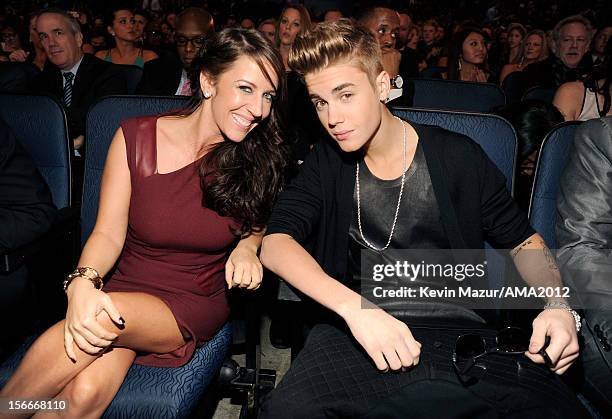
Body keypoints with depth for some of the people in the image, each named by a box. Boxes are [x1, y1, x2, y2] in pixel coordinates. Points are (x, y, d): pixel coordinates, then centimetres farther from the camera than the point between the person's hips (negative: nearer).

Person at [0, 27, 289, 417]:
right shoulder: (136, 137, -7)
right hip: (124, 291, 1)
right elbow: (109, 233, -7)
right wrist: (83, 283, -27)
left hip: (196, 305, 0)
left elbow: (258, 223, 13)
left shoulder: (256, 158, -6)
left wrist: (247, 247, -11)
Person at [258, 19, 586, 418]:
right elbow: (276, 242, -7)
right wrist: (352, 306, -22)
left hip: (461, 329, 0)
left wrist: (557, 305, -7)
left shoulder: (458, 157, 3)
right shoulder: (327, 163, 7)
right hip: (359, 330, 1)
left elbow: (523, 241, 14)